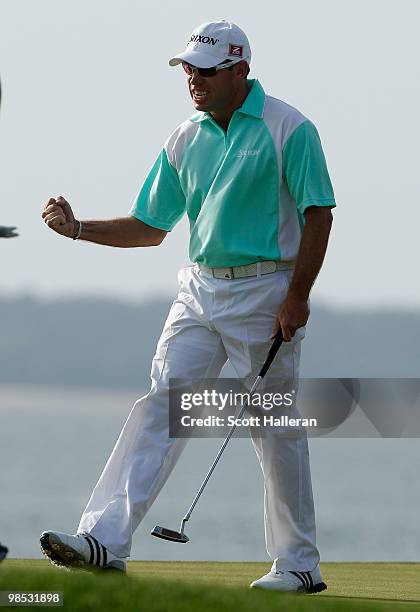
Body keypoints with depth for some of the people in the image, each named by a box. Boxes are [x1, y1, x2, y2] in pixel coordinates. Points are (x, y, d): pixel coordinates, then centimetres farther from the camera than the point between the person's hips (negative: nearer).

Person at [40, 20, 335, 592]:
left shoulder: (287, 128, -8)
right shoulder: (186, 139, 10)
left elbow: (318, 213, -9)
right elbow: (150, 227, 14)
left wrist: (297, 296, -16)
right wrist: (78, 228, 0)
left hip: (265, 291, -5)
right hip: (200, 287, 5)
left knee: (276, 427, 1)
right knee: (160, 405, -6)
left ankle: (299, 565, 12)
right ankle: (105, 538, -14)